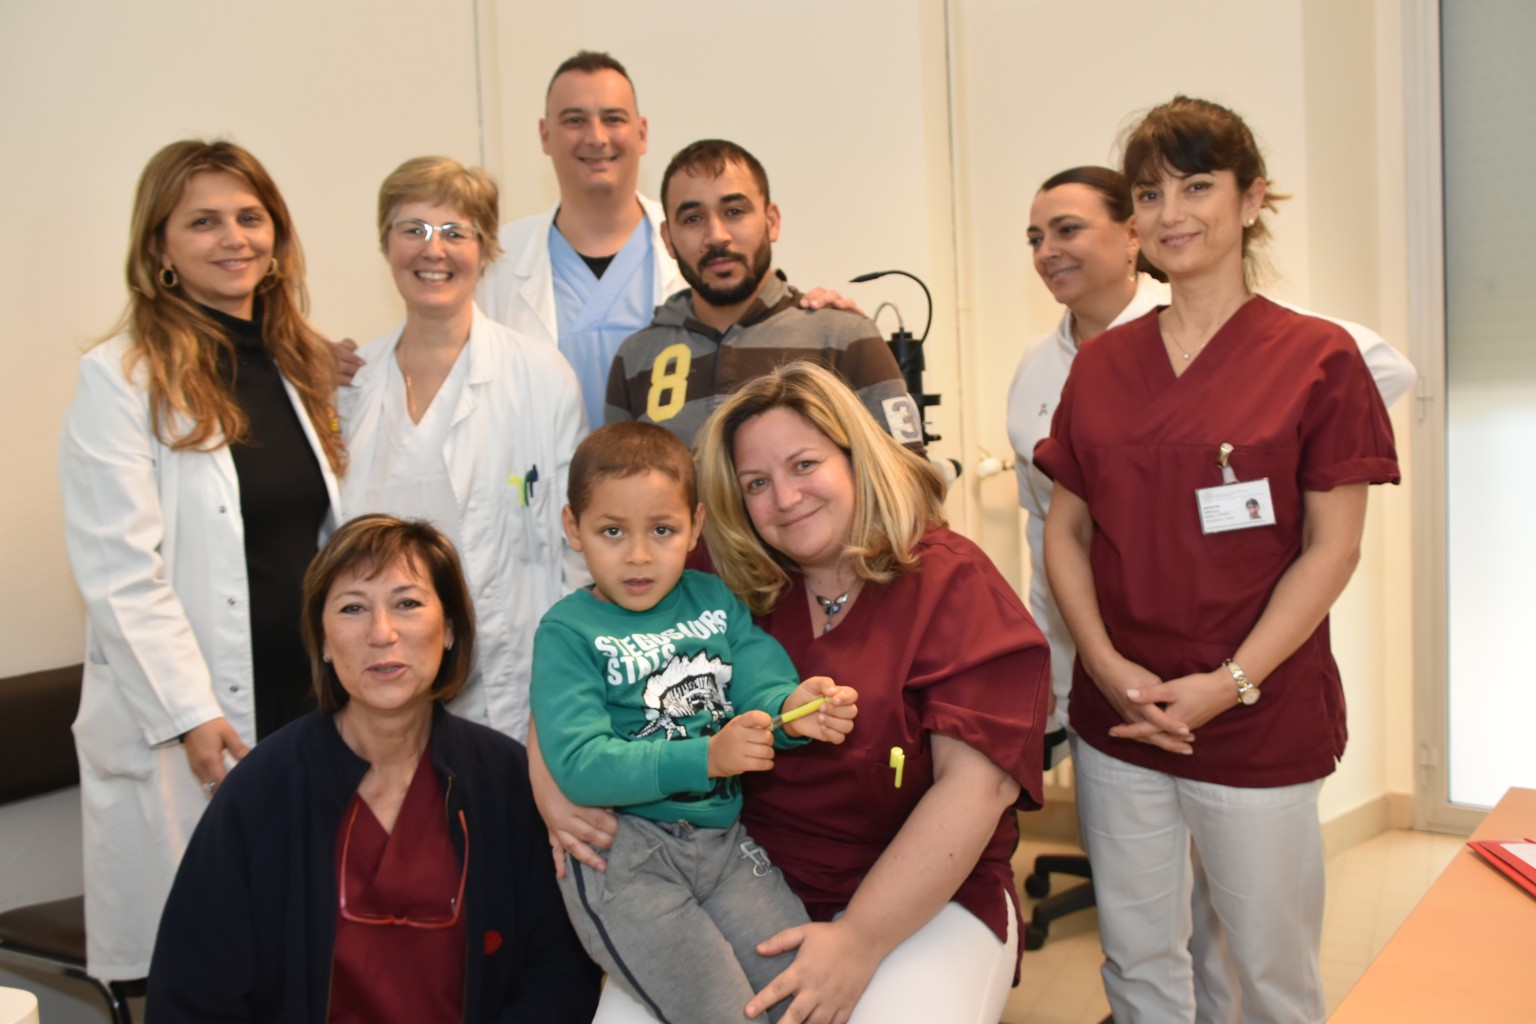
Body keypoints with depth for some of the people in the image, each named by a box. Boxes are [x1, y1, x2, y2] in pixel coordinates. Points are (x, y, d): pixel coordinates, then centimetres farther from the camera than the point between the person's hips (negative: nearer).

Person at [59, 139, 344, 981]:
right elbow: (118, 573, -12)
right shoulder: (120, 379, -7)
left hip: (310, 702, 5)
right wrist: (191, 715, -15)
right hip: (186, 725, -5)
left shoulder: (298, 364, 12)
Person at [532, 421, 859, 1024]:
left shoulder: (716, 599, 9)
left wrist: (792, 708, -29)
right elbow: (579, 766, -16)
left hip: (722, 839, 5)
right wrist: (706, 757, -27)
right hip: (620, 852, -4)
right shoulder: (568, 631, -6)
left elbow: (761, 684, -3)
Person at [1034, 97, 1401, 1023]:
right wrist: (1106, 661, -8)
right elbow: (1065, 530, 6)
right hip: (1117, 718, 4)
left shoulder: (1317, 357, -5)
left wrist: (1229, 684, -15)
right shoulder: (1101, 365, 6)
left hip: (1260, 726, -3)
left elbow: (1333, 548, -8)